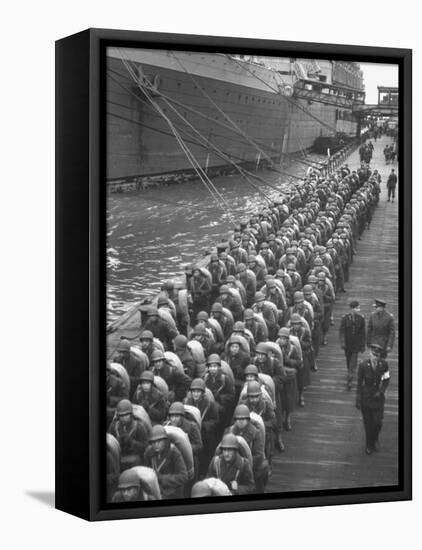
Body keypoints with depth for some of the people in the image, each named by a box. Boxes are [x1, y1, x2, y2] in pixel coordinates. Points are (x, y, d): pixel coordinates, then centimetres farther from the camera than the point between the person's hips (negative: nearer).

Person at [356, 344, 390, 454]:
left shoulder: (384, 364, -12)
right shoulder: (363, 365, -16)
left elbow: (387, 379, 5)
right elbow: (359, 383, -6)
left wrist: (381, 391, -8)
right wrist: (358, 401, -3)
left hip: (378, 396, 1)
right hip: (366, 397, -1)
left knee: (378, 422, 2)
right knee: (368, 422, 9)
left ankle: (375, 440, 34)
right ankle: (369, 445, 30)